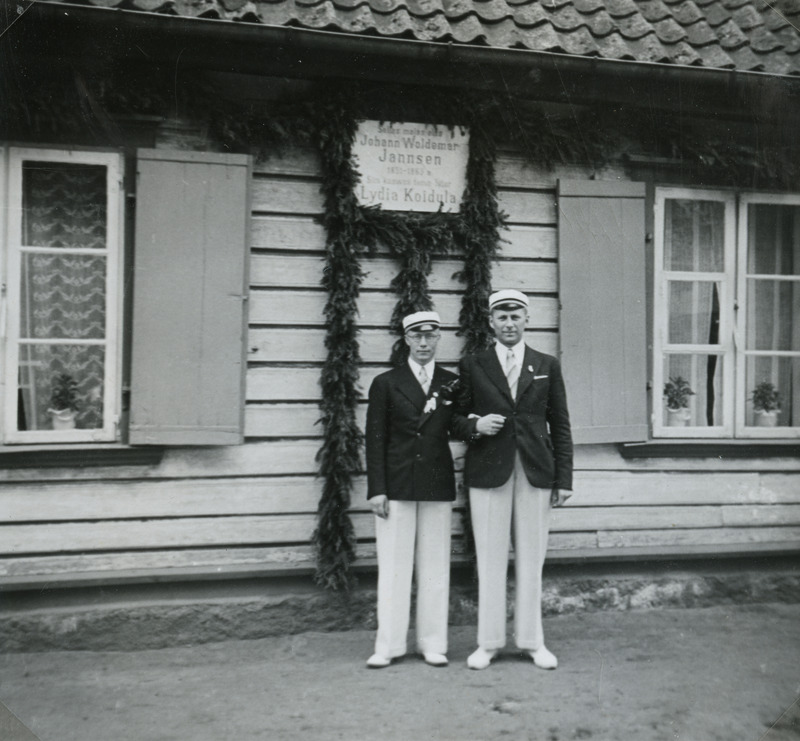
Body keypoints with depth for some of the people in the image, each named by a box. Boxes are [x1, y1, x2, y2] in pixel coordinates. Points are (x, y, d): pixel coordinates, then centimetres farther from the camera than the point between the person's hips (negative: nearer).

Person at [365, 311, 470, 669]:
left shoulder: (452, 383, 10)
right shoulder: (386, 384, 5)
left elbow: (459, 426, 6)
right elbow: (375, 439, 2)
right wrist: (376, 489, -6)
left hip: (438, 485, 2)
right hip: (397, 485, -1)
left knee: (435, 565, 6)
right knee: (393, 565, 2)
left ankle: (433, 643, 15)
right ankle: (388, 644, 10)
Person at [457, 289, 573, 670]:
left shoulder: (547, 365, 10)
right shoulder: (472, 365, 7)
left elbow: (560, 426, 8)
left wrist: (564, 478, 3)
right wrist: (476, 425, -13)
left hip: (535, 473, 1)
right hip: (488, 472, -1)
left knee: (531, 560, 7)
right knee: (490, 560, 4)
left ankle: (532, 641, 18)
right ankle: (489, 642, 15)